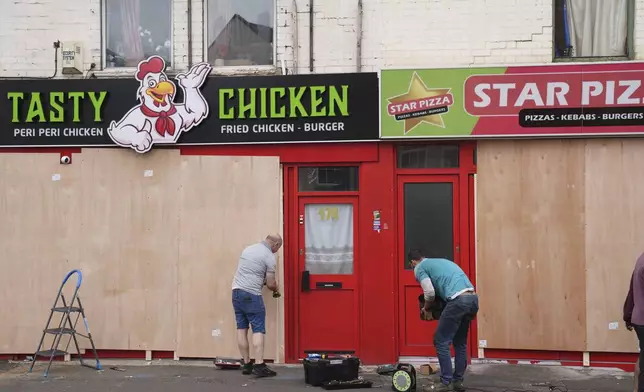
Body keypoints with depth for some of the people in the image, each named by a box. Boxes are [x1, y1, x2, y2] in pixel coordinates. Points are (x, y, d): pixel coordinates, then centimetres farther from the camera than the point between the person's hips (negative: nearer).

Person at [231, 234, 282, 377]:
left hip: (236, 291, 8)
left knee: (242, 328, 9)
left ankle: (246, 364, 12)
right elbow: (270, 284, -4)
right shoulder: (269, 256, -6)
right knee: (258, 330, -6)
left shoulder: (248, 249, 17)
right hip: (251, 295, -8)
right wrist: (276, 288, 18)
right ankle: (259, 365, -13)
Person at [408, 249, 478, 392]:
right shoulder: (441, 261, 34)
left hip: (459, 300, -8)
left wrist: (426, 308, 15)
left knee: (441, 341, 3)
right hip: (473, 298, 8)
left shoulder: (419, 268, 9)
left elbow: (430, 292, -4)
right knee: (460, 342, 19)